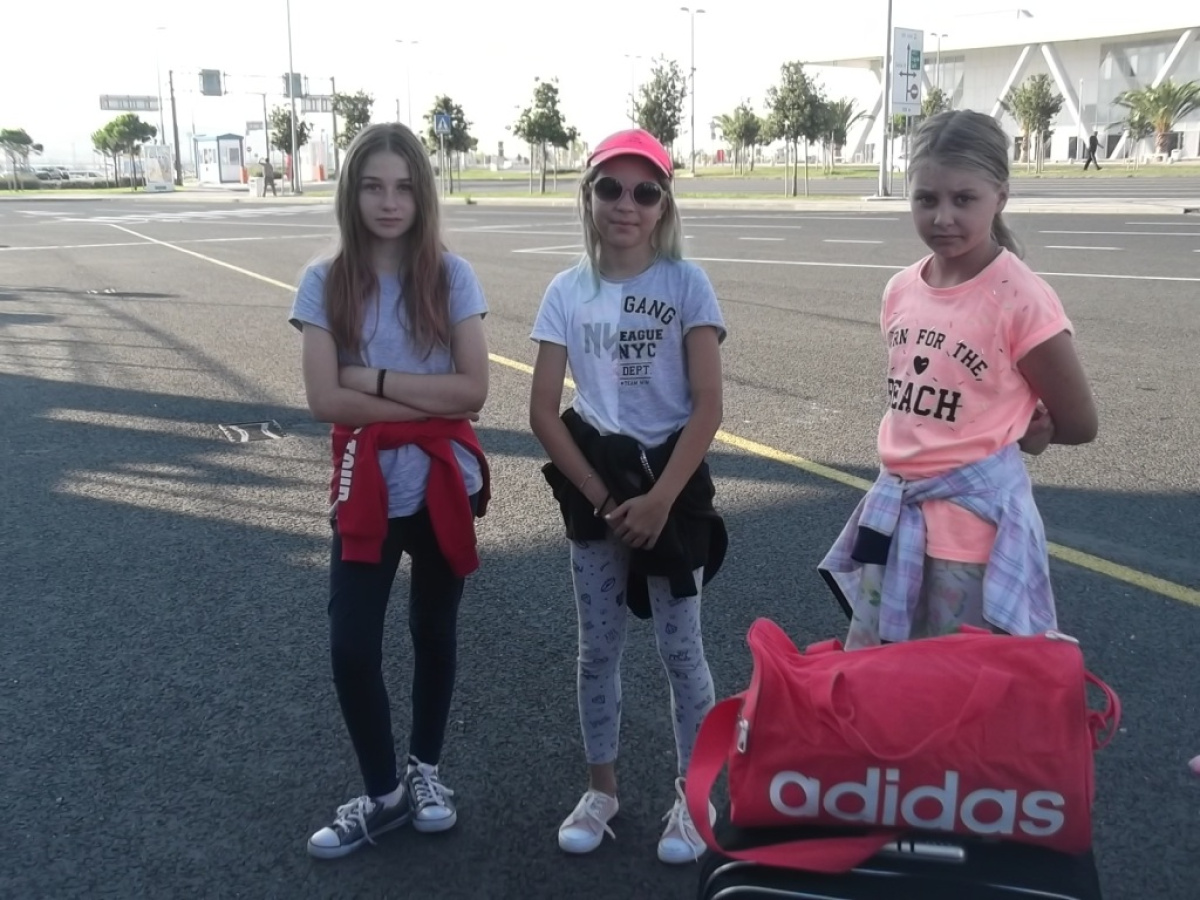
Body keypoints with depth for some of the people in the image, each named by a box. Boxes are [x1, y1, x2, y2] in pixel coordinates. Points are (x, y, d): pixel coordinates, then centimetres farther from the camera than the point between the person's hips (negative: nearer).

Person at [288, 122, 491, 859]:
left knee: (434, 630, 14)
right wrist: (427, 397, -14)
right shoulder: (326, 283, -4)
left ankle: (426, 769, 37)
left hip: (444, 484, 0)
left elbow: (473, 392, -12)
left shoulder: (450, 276, -5)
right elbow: (326, 400, -12)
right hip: (367, 488, 0)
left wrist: (376, 379, -15)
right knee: (352, 646, -1)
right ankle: (382, 793, 22)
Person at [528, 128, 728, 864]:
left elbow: (708, 406, -11)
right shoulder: (568, 291, 0)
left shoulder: (686, 284, -7)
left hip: (672, 481, -2)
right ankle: (602, 790, 31)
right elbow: (544, 411, -2)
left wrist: (659, 498, -16)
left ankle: (693, 797, 24)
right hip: (594, 486, 3)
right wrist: (600, 496, -8)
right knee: (598, 647, 13)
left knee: (681, 649, 6)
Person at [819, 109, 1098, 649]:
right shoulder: (901, 290, 2)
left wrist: (996, 435, 4)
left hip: (974, 519, -6)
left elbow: (1079, 425, -8)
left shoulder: (1021, 300, -16)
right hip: (894, 507, 6)